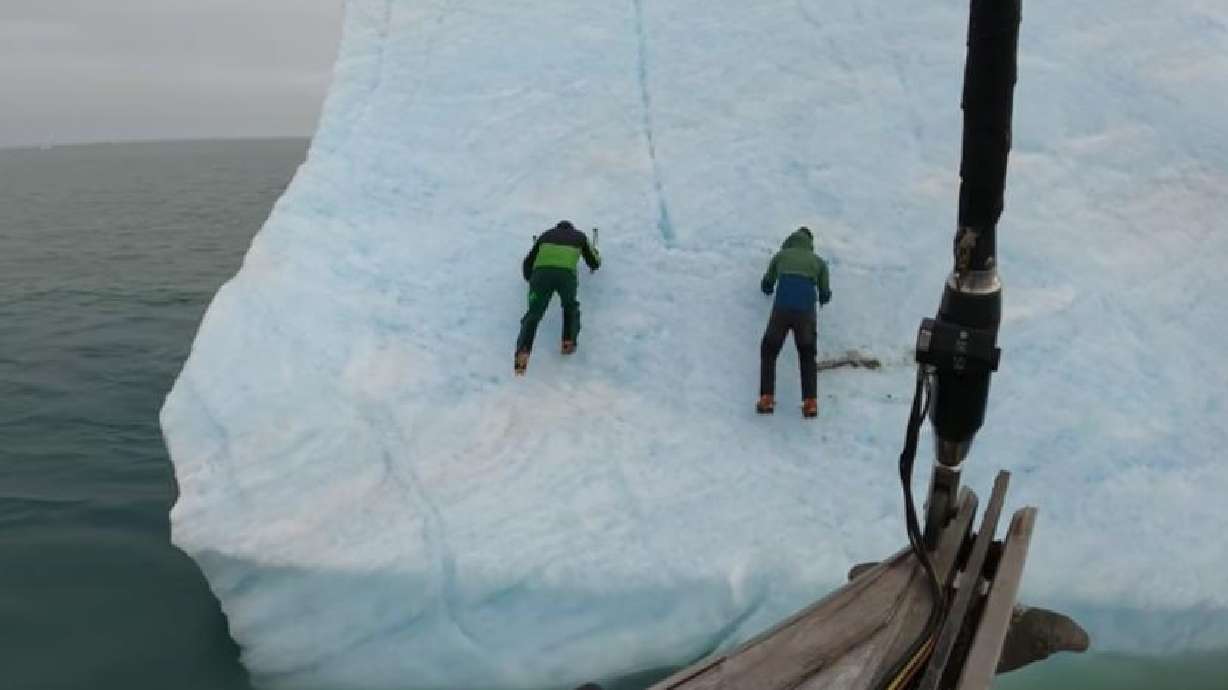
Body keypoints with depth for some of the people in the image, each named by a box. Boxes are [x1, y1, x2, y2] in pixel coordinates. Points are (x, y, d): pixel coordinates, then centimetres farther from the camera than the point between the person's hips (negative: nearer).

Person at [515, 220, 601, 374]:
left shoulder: (546, 235, 35)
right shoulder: (580, 236, 33)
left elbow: (527, 264, 34)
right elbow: (595, 264, 41)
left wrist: (530, 277, 55)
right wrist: (594, 252, 64)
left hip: (541, 272, 0)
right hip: (567, 274, 0)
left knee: (534, 314, 2)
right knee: (570, 307, 27)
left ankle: (523, 350, -21)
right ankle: (569, 341, 7)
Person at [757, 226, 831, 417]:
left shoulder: (781, 255, 20)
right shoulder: (819, 262, 20)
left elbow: (766, 286, 27)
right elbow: (825, 296, 21)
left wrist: (768, 288, 52)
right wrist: (824, 297, 46)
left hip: (781, 311, -1)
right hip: (806, 313, 1)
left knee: (768, 352, 16)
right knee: (808, 357, 19)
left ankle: (766, 399, 2)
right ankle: (810, 402, 4)